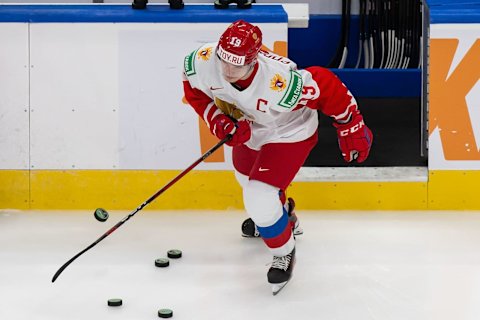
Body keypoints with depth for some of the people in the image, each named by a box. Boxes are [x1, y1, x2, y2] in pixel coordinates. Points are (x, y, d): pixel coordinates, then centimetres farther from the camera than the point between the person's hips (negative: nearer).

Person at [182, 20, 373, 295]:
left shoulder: (280, 83, -46)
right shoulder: (203, 61, -32)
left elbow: (327, 87, -33)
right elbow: (194, 89, -9)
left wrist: (352, 128, -21)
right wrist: (218, 120, -23)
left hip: (289, 134, -7)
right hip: (248, 128, 7)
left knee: (259, 198, -15)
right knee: (248, 177, 31)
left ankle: (285, 252, 18)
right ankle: (285, 216, 66)